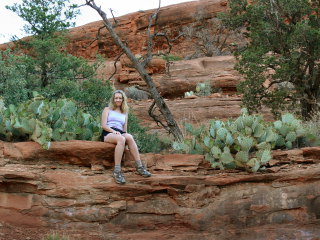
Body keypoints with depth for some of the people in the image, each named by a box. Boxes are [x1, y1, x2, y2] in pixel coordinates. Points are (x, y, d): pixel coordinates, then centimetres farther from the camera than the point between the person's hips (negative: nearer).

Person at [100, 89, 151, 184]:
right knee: (121, 139, -39)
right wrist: (113, 131, -14)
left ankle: (139, 167, -43)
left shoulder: (124, 113, 28)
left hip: (120, 134, 3)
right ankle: (117, 171, -48)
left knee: (129, 137, -35)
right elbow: (103, 125, 4)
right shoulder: (107, 109, 18)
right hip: (107, 134, -3)